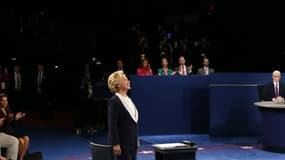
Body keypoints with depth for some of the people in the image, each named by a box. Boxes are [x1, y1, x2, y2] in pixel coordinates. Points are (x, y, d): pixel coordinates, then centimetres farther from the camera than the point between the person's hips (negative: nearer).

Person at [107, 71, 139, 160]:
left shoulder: (128, 99, 12)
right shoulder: (114, 101, -14)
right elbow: (112, 124, -18)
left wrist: (136, 139, 18)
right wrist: (115, 144, -21)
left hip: (132, 142, 9)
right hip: (122, 143, -9)